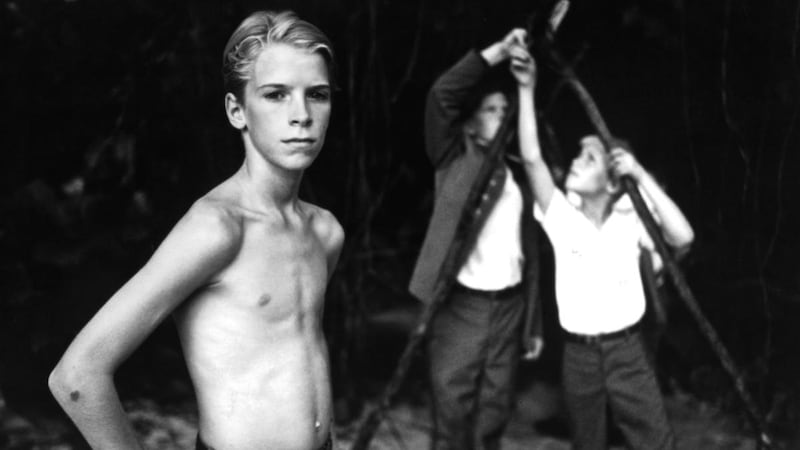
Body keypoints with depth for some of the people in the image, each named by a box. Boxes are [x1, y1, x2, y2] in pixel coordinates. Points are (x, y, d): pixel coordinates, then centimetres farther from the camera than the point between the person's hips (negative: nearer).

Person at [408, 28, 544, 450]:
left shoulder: (518, 175, 15)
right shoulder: (456, 158, 3)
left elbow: (530, 253, 16)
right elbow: (441, 95, -15)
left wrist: (535, 322, 14)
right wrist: (497, 52, -17)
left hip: (508, 306, 5)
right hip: (461, 305, -4)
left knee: (494, 412, 7)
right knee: (452, 414, -5)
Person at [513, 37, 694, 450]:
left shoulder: (629, 219, -5)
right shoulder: (562, 217, -3)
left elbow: (682, 237, -22)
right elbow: (531, 157, -14)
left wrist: (642, 176, -20)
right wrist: (527, 89, -19)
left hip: (625, 351, -2)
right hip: (578, 353, 2)